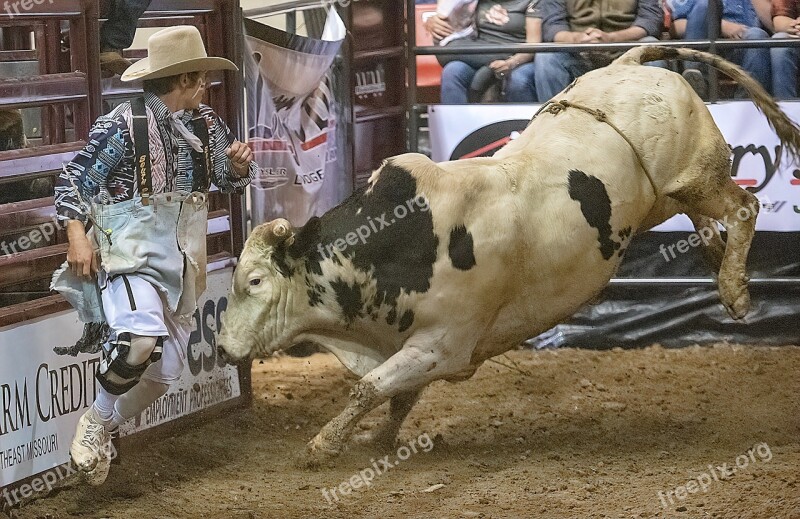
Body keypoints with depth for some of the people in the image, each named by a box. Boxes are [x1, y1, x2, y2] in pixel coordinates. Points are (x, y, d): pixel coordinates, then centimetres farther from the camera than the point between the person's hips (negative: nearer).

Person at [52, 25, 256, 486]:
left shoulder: (206, 124, 8)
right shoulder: (125, 124, -10)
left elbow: (230, 180, 20)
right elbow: (74, 180, -6)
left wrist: (240, 164, -3)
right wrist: (77, 236, -17)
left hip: (182, 264, 7)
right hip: (130, 253, -7)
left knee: (164, 372, 7)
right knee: (141, 336, -32)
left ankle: (104, 429, 31)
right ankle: (98, 417, -8)